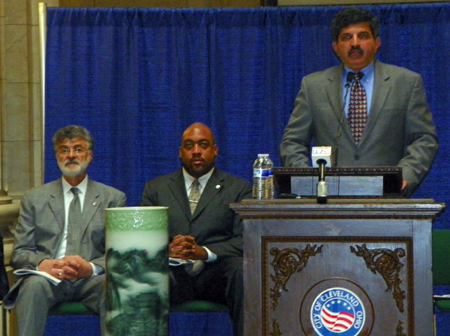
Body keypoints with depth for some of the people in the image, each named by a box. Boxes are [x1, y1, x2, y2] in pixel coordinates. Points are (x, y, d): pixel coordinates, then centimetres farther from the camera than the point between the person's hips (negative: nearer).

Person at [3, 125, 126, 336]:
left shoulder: (113, 198, 15)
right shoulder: (34, 198, 17)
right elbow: (19, 253, 11)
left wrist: (91, 268, -16)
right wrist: (42, 264, -14)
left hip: (91, 279, -1)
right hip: (48, 276, 1)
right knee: (34, 285, -35)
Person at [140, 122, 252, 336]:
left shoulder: (239, 189, 18)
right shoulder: (156, 188, 22)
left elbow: (245, 240, 5)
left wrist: (206, 252, -14)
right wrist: (167, 249, -12)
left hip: (215, 274, 0)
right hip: (173, 273, 0)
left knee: (242, 269, -35)